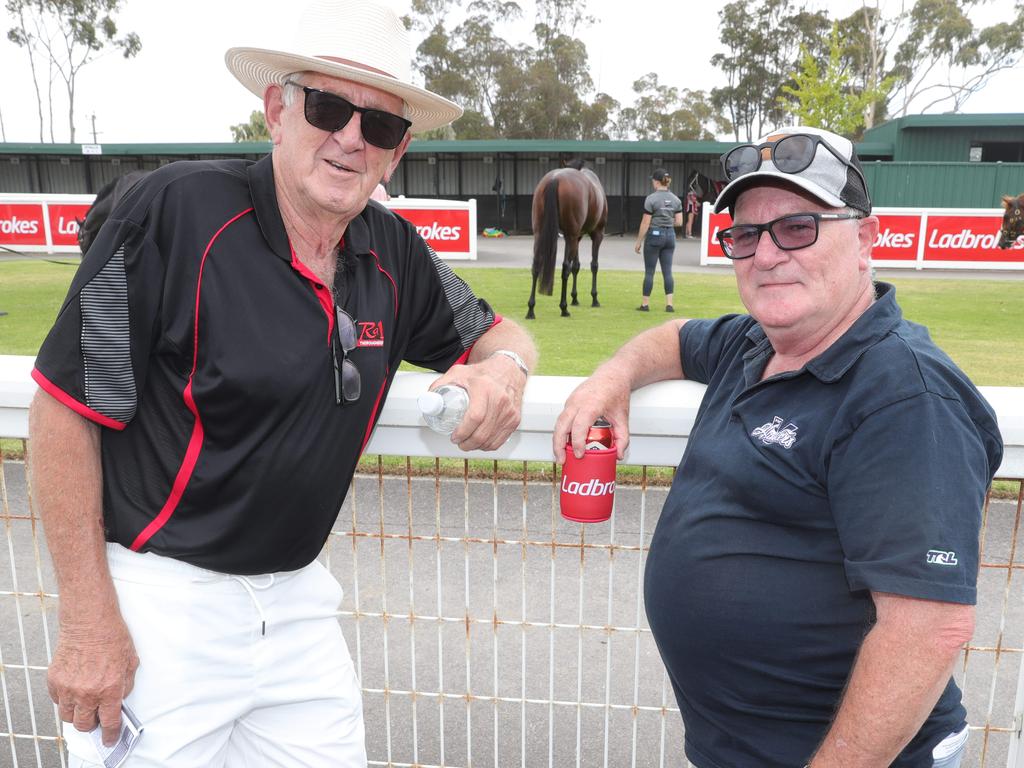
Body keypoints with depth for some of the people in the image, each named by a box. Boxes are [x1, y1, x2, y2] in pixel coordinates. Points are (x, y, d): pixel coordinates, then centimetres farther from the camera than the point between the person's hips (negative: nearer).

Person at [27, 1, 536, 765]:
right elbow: (65, 409, -13)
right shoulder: (177, 210, -16)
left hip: (298, 600, 5)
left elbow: (497, 333, 15)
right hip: (161, 597, -5)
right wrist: (88, 623, -12)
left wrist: (503, 367, -11)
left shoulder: (395, 254, 0)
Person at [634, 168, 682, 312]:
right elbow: (679, 222, 5)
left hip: (654, 235, -5)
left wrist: (638, 241, -4)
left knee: (649, 271, 3)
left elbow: (645, 223, -11)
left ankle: (645, 304, 7)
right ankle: (669, 304, 1)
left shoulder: (651, 199, -11)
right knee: (667, 271, 6)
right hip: (670, 235, 5)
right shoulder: (675, 199, 5)